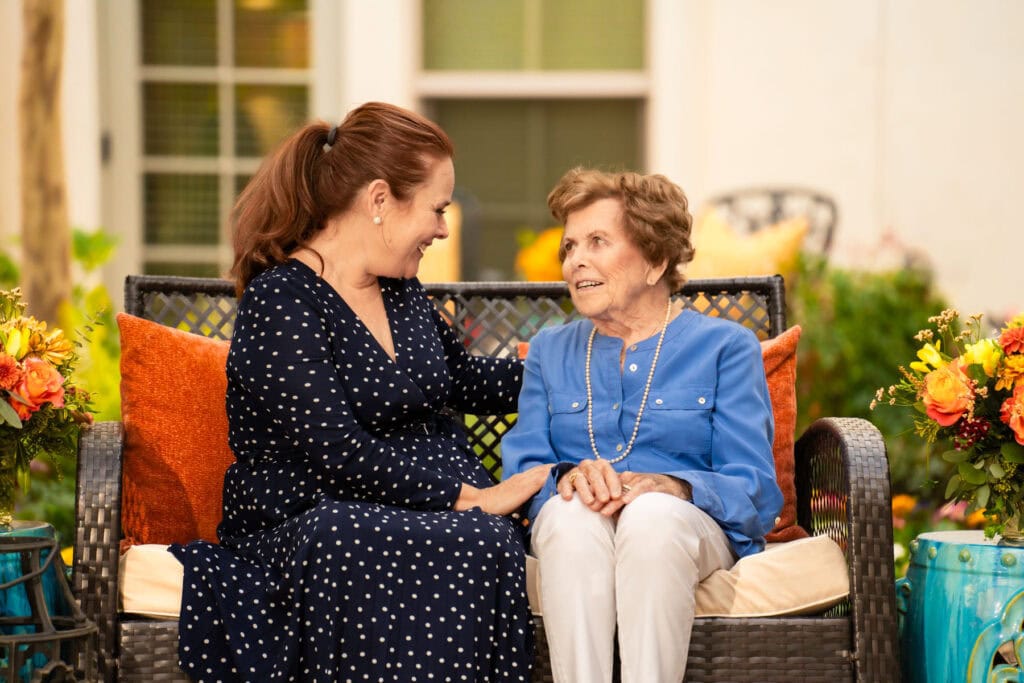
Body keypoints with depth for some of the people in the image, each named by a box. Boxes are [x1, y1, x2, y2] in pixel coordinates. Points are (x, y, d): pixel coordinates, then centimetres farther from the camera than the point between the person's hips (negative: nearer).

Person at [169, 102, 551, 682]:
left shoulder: (402, 293, 17)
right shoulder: (280, 302, -10)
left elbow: (466, 383, 35)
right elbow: (339, 455, -18)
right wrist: (468, 498, -18)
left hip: (436, 514, 7)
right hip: (307, 523, -7)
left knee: (493, 544, -31)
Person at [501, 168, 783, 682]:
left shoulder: (724, 346, 10)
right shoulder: (549, 351, 21)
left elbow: (755, 493, -1)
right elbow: (521, 475, 6)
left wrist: (671, 486, -22)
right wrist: (568, 477, -18)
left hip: (689, 525, -2)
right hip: (571, 531, 2)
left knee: (652, 515, -37)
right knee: (571, 512, -35)